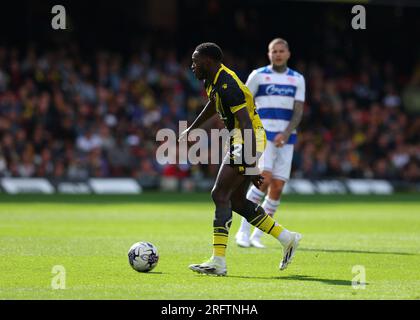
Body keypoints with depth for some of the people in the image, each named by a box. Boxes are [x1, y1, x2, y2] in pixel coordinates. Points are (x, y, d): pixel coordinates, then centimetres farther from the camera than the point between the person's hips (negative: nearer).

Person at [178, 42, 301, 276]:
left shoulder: (226, 85, -21)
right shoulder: (213, 82, 10)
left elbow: (247, 124, -27)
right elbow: (213, 106, 34)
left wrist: (251, 165, -30)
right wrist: (191, 130, 45)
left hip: (249, 141, -10)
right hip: (241, 140, 10)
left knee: (220, 195, -12)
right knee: (236, 201, 12)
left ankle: (218, 262, -15)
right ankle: (287, 238, 19)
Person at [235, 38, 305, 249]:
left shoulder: (297, 79, 9)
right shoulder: (258, 75, 3)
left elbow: (298, 112, 2)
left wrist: (286, 134, -13)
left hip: (285, 139, 4)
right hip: (263, 134, -3)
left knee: (278, 187, -2)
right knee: (264, 178, -22)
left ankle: (256, 236, 8)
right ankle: (244, 230, -16)